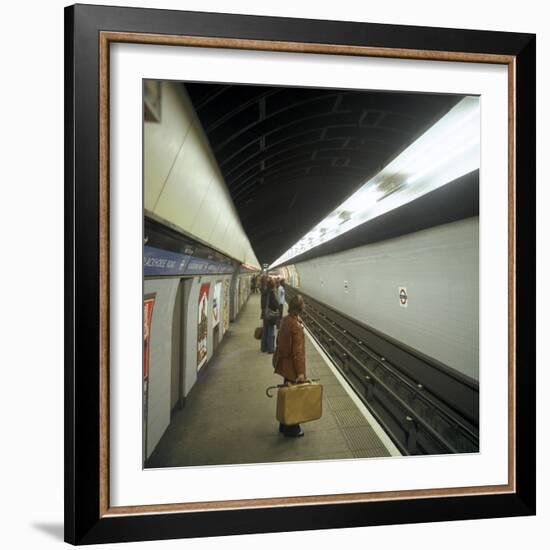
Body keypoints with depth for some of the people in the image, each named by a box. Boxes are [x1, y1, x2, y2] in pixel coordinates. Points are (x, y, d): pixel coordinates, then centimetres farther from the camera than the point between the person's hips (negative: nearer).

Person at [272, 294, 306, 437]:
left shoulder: (285, 320, 0)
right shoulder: (296, 326, -25)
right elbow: (298, 351, -23)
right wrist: (300, 372, -16)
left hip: (284, 363, 8)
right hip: (292, 367, -8)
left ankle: (285, 425, 36)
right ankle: (291, 429, 24)